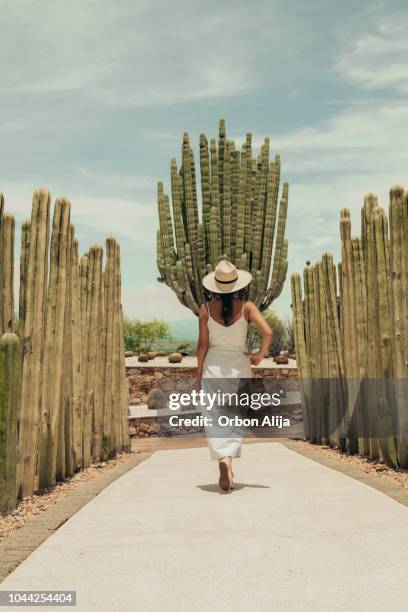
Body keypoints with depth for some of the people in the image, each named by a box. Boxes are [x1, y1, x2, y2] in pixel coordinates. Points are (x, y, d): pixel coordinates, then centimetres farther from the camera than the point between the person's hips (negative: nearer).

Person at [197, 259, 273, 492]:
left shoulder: (206, 308, -5)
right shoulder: (246, 306, -6)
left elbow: (203, 343, -3)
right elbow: (268, 332, -16)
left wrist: (199, 370, 9)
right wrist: (261, 355, 1)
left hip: (213, 364, 0)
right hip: (239, 364, 0)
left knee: (214, 416, 4)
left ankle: (223, 458, -16)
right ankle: (230, 457, -2)